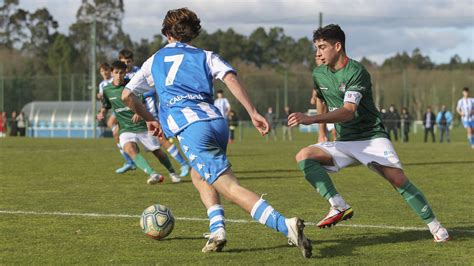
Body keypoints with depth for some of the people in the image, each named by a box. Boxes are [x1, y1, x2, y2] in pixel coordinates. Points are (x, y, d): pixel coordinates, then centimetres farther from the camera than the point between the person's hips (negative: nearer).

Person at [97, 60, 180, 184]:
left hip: (142, 126, -1)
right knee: (130, 149, -30)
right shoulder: (107, 90, 2)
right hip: (125, 129, 1)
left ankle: (172, 173, 35)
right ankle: (153, 174, -39)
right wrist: (102, 113, -5)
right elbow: (105, 106, 17)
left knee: (158, 152, 7)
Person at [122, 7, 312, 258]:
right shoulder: (206, 56, 22)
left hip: (189, 127, -3)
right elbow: (231, 78, 3)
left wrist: (149, 119, 49)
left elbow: (127, 96, 33)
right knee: (198, 174, 30)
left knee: (231, 188, -14)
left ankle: (285, 225, -35)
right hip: (217, 121, 3)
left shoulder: (154, 61, 27)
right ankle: (217, 229, 9)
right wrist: (253, 113, -3)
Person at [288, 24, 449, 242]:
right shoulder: (318, 74, 5)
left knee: (398, 178, -23)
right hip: (344, 142, 6)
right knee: (304, 156, -17)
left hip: (372, 136, -6)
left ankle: (435, 226, -7)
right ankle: (339, 206, -23)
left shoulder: (356, 72, -18)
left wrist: (310, 119, -40)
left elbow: (348, 111, -30)